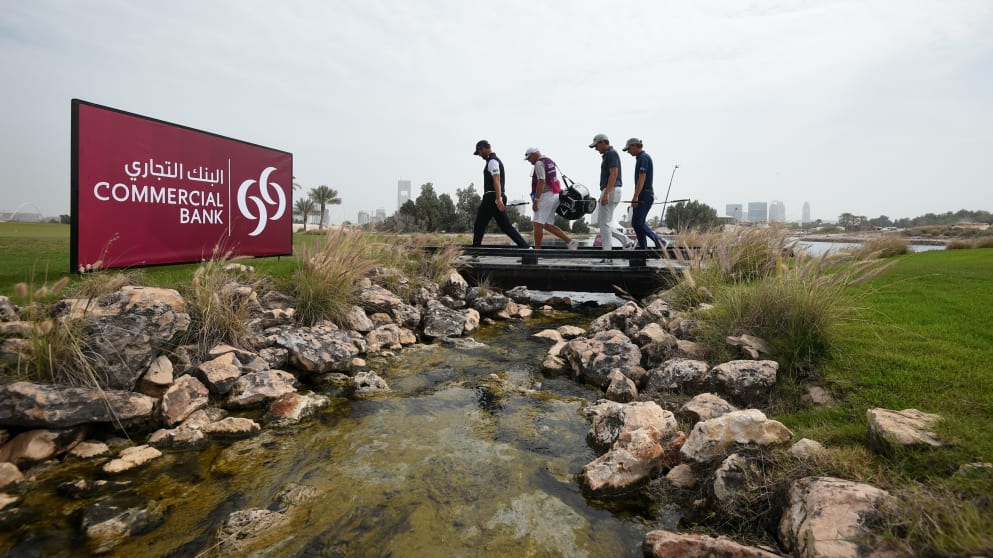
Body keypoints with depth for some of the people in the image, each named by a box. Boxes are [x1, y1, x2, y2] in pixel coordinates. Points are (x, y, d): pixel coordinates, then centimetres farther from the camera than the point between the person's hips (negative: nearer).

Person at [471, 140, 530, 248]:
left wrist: (498, 199, -30)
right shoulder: (496, 160, 24)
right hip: (498, 198, 10)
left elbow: (497, 181, -21)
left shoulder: (492, 161, -8)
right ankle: (525, 246, -4)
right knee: (505, 225, 5)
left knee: (479, 226, 0)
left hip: (492, 198, -10)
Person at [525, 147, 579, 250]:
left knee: (538, 224, -6)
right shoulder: (550, 162, 20)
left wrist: (536, 200, -22)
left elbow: (541, 182, -20)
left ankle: (537, 251, -4)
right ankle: (570, 242, 5)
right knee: (547, 225, 11)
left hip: (546, 195, -10)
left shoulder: (539, 163, -9)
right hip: (554, 195, 10)